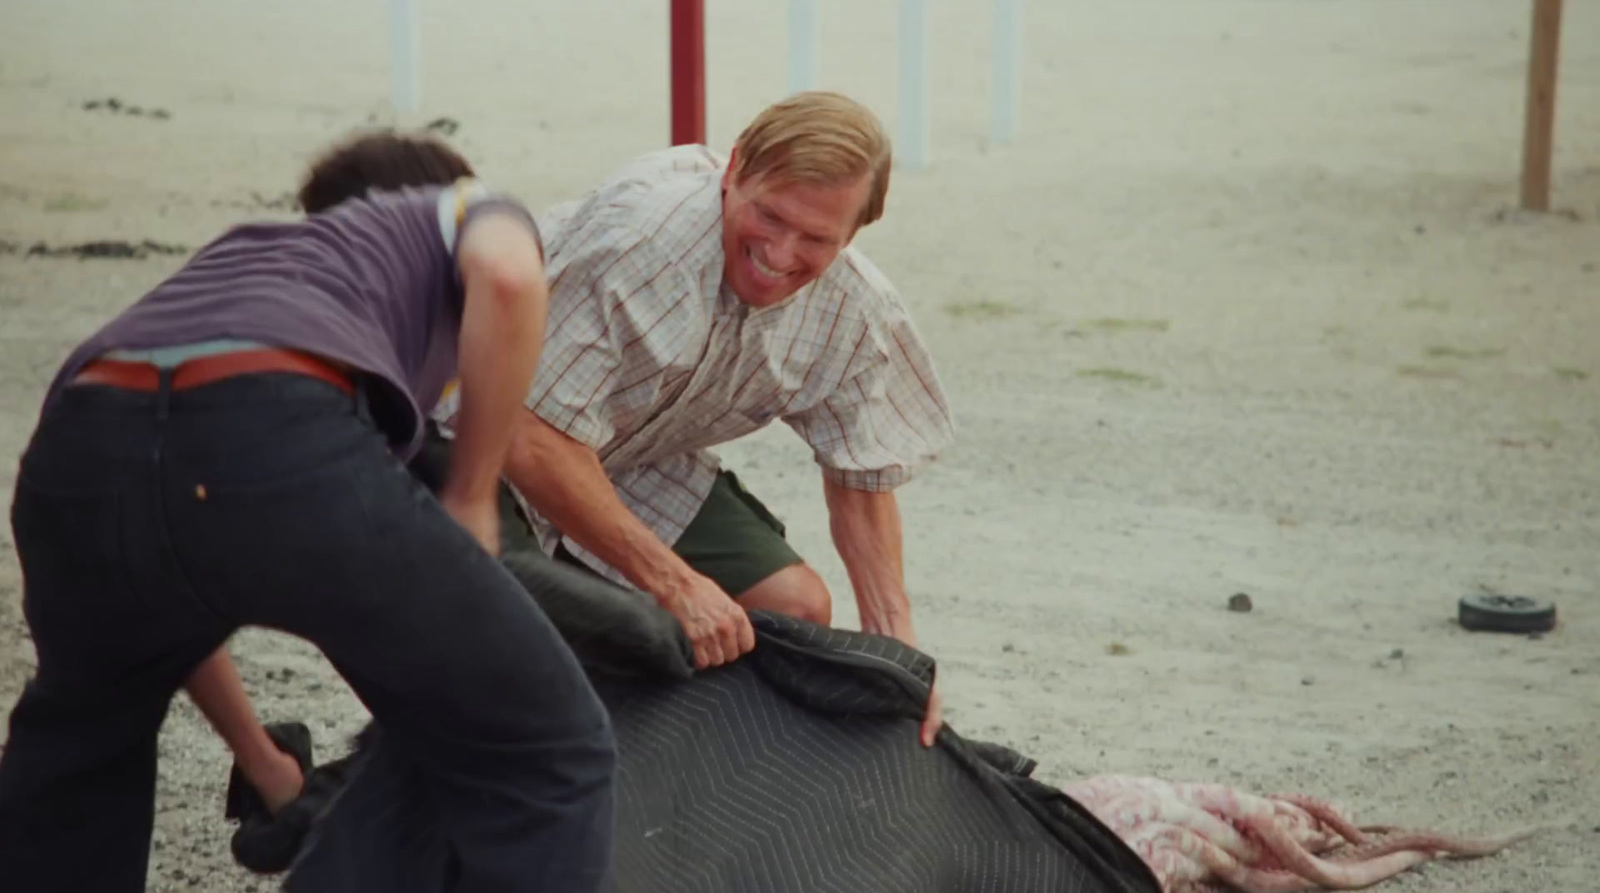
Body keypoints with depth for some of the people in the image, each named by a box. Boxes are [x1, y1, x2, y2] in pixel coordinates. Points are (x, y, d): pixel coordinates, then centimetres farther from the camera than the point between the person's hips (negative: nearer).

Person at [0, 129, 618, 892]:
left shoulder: (239, 257, 46)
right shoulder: (464, 212, 34)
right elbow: (508, 276, 6)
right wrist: (471, 502, 15)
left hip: (84, 449, 6)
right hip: (290, 448, -5)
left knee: (78, 740, 38)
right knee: (542, 755, 14)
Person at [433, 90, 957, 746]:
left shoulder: (856, 314, -14)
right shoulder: (640, 233, -37)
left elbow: (860, 478, 1)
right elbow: (532, 441, -35)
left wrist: (896, 644, -10)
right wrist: (675, 584, -31)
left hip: (636, 464, 7)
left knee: (796, 609, -3)